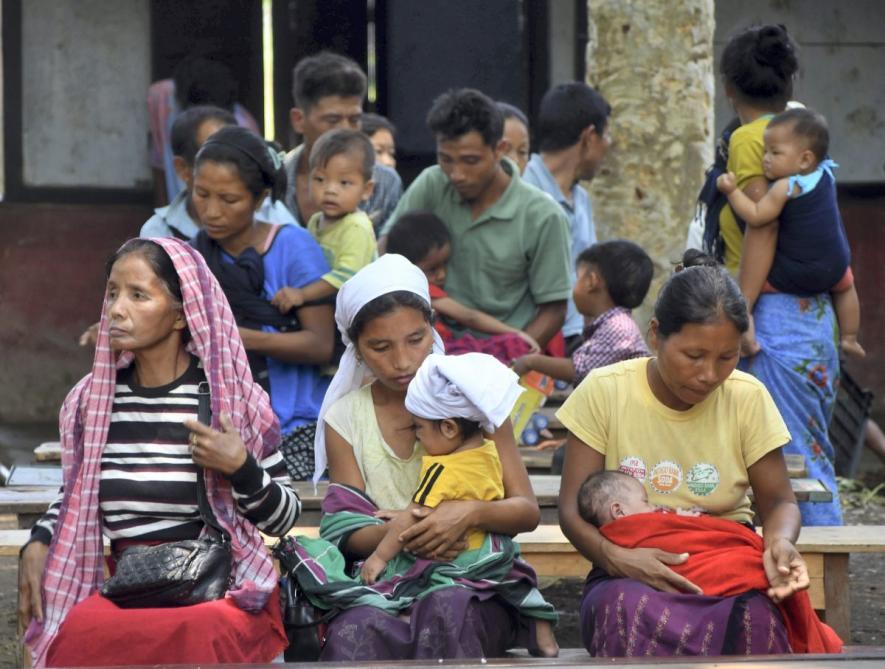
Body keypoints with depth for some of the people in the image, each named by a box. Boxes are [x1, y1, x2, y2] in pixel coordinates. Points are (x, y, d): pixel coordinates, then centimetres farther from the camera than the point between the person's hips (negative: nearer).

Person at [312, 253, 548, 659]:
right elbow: (349, 532, 3)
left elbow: (527, 512, 1)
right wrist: (399, 535, -21)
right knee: (355, 632, -37)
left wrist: (471, 513, -22)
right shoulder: (344, 419, 7)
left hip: (475, 581, 0)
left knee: (447, 608, -38)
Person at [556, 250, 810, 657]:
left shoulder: (747, 398, 3)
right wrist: (617, 558, -26)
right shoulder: (605, 391, -2)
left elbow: (778, 501, 10)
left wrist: (780, 541, -17)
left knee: (757, 618, -37)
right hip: (632, 576, -1)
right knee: (637, 614, -40)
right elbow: (573, 509, -3)